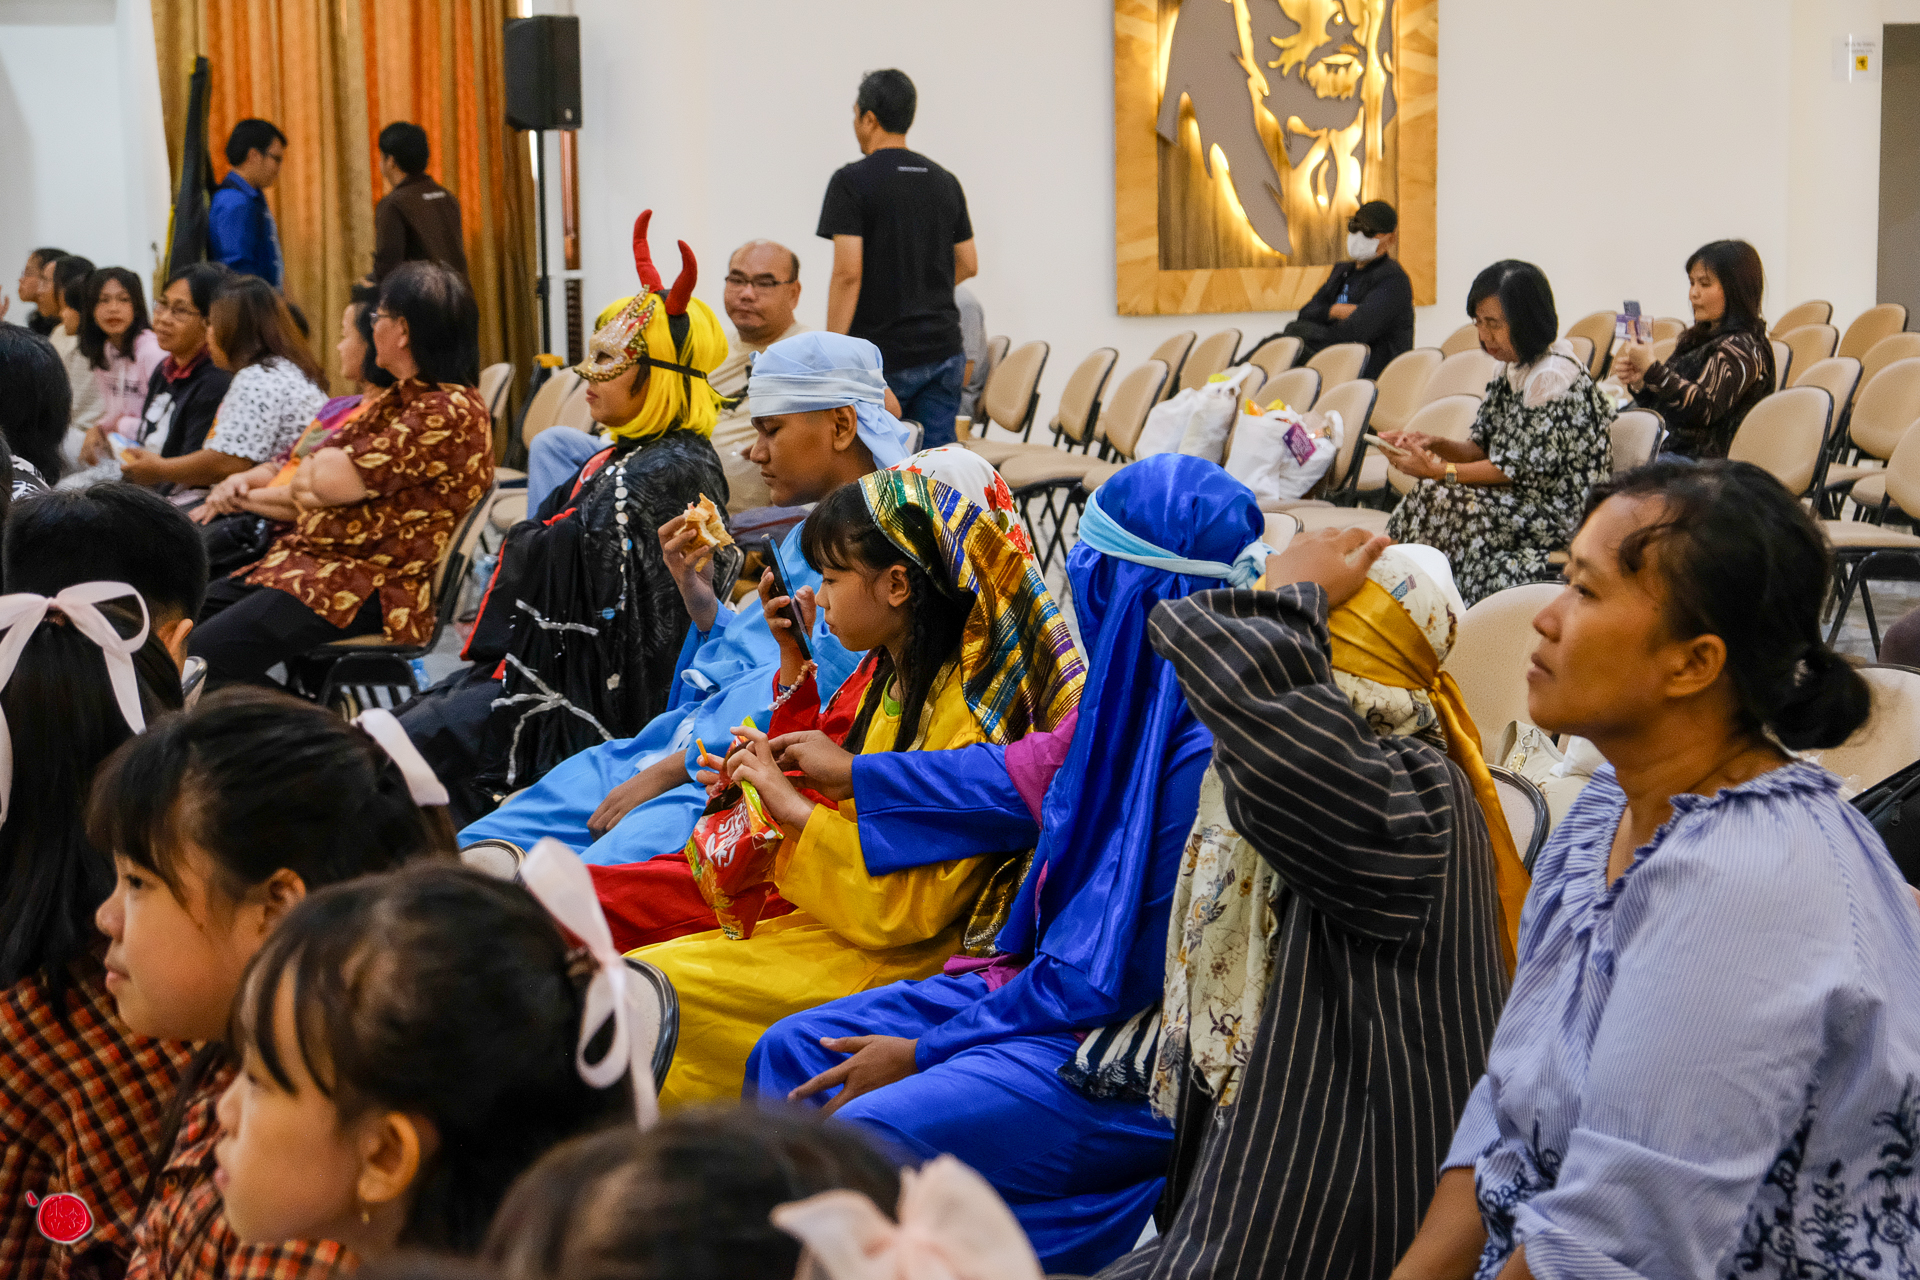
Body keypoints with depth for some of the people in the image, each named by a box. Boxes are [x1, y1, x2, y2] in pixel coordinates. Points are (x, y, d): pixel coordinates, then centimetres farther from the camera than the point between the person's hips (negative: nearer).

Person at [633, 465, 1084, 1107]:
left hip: (901, 958, -9)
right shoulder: (885, 676, 7)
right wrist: (794, 662, 14)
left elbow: (908, 908, -23)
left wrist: (793, 809, -21)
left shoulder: (968, 719, -21)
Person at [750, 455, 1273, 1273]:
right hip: (1052, 983, 9)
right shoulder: (1139, 698, 0)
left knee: (869, 1133, -25)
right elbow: (1028, 777, 20)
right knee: (789, 1055, 6)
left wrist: (925, 1052, -13)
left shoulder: (1204, 752, -26)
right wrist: (850, 773, 32)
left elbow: (1116, 975, -22)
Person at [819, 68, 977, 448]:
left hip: (883, 355, -5)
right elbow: (968, 265, 15)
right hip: (944, 350, 5)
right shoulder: (945, 181, 10)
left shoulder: (853, 181, -9)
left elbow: (848, 272, -16)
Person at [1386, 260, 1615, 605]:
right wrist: (1435, 445, -7)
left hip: (1561, 517, -9)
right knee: (1433, 496, -11)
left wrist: (1442, 471, -17)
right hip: (1529, 504, 9)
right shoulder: (1512, 372, 11)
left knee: (1437, 498, -19)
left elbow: (1523, 468, -19)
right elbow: (1484, 449, 12)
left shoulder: (1554, 377, -18)